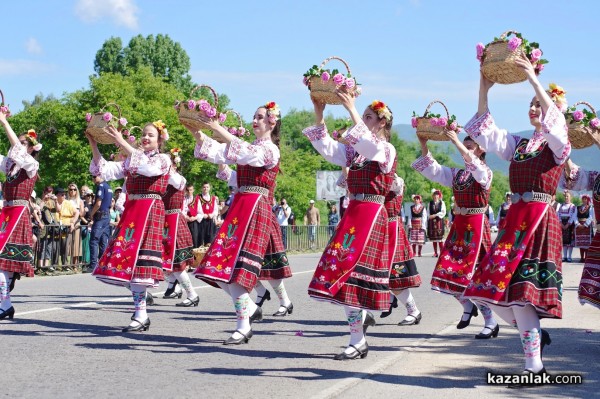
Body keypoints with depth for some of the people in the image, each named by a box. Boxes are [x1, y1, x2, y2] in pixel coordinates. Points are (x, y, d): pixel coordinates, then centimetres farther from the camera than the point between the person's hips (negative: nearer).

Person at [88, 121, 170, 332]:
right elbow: (105, 170, 12)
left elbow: (148, 167, -19)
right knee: (126, 258, 1)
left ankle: (141, 315, -13)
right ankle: (140, 313, 7)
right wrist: (94, 147, -1)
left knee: (138, 258, -14)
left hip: (150, 210, -6)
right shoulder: (131, 160, 19)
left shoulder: (163, 160, 2)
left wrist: (122, 143, -23)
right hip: (131, 210, 6)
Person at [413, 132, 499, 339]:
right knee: (447, 272, 3)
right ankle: (468, 307, 27)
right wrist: (424, 146, -7)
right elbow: (432, 170, 7)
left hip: (476, 226, -6)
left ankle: (491, 323, 3)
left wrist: (457, 143, -34)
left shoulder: (485, 173, -6)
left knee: (475, 275, -8)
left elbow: (475, 167, -28)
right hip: (458, 226, 7)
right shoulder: (457, 174, 12)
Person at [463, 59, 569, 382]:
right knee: (496, 291, 1)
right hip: (514, 219, 7)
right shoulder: (518, 145, 18)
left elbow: (555, 122, -19)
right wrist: (484, 91, 2)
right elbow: (485, 133, 11)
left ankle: (535, 367, -5)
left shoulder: (558, 145, 1)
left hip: (540, 221, -6)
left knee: (520, 292, -14)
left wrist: (534, 79, -23)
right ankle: (536, 334, 25)